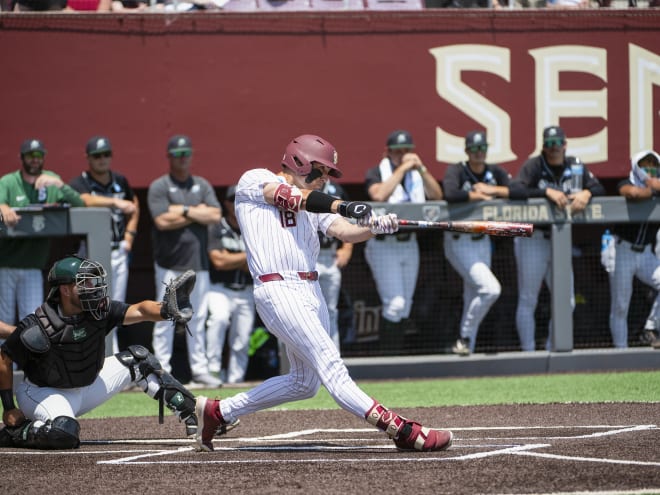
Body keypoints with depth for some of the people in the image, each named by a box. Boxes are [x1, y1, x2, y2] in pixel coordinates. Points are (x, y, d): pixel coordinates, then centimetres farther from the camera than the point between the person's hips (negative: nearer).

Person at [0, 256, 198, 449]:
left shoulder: (100, 309, -14)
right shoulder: (37, 328, -29)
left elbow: (139, 310, -23)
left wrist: (165, 310, -45)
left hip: (87, 385, 7)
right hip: (43, 391, -7)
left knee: (137, 359, 1)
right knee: (65, 433, -37)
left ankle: (188, 412, 9)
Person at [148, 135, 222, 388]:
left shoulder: (202, 185, 12)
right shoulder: (159, 187, -1)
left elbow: (215, 215, -1)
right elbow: (162, 221, -15)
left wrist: (183, 211, -10)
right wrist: (198, 213, -8)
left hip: (198, 262, 4)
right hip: (169, 263, -4)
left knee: (197, 318, 8)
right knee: (165, 317, -4)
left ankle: (199, 369, 12)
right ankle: (162, 371, 0)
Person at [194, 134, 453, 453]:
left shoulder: (313, 204, 21)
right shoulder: (254, 181, 4)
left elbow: (343, 231, 4)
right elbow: (291, 197, -15)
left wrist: (374, 227, -17)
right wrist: (343, 206, -27)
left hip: (311, 292, 9)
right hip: (278, 291, -9)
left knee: (304, 383, 14)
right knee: (331, 366, -15)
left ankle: (218, 411, 27)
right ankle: (400, 430, -27)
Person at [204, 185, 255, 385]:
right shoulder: (216, 229, -3)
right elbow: (219, 262, -15)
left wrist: (232, 259, -14)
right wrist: (249, 256, -7)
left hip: (246, 293, 5)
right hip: (220, 288, -5)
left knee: (242, 343, 2)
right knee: (219, 317, -34)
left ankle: (235, 382, 11)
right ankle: (213, 367, -31)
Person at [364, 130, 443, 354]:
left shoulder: (417, 174, 11)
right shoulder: (377, 172, -4)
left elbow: (437, 195, -3)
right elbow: (379, 195, -25)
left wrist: (421, 168, -13)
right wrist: (401, 169, -20)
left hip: (409, 244, 6)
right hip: (384, 245, -6)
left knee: (405, 307, 9)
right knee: (394, 304, -15)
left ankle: (396, 354, 17)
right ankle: (387, 355, -8)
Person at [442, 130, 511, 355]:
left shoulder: (495, 172, 4)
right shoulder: (456, 171, -13)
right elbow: (450, 194, -33)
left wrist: (492, 190, -18)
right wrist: (480, 195, -21)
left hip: (482, 242, 7)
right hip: (459, 242, -7)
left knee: (473, 299, 12)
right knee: (490, 289, -19)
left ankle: (466, 346, 22)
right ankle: (465, 338, -6)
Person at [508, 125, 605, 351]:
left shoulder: (576, 166, 5)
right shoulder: (533, 166, -11)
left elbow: (599, 187, 4)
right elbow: (514, 190, -25)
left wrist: (586, 193, -18)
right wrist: (547, 191, -33)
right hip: (532, 240, -5)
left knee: (566, 302, 6)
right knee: (528, 301, -1)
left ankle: (552, 350, 20)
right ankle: (528, 352, 4)